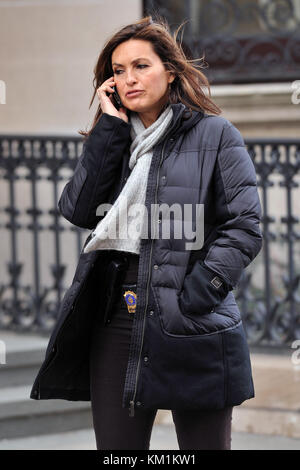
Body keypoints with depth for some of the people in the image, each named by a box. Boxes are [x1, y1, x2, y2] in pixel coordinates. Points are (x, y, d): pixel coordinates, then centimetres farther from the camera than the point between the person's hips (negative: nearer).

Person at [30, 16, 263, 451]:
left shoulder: (214, 136, 2)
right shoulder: (112, 140, 17)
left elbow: (244, 227, -6)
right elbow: (78, 210, 0)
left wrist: (194, 297, -14)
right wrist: (110, 129, -1)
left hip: (193, 332, -4)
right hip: (116, 325, 4)